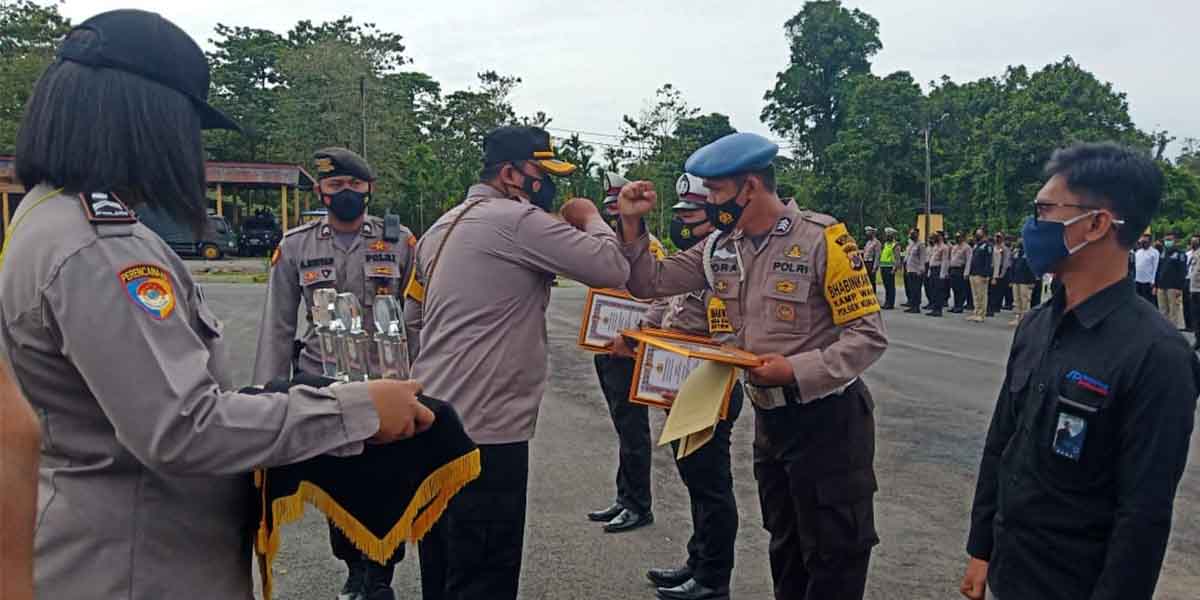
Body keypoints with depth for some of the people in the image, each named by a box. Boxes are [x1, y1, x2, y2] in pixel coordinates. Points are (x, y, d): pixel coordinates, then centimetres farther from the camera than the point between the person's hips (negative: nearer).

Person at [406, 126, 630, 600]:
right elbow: (612, 269, -16)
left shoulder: (443, 227, 15)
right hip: (484, 433, -10)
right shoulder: (517, 220, -14)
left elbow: (413, 319, 22)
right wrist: (590, 218, 2)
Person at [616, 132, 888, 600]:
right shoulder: (718, 247, 2)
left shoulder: (820, 239, -17)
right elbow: (649, 283, 6)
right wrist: (632, 222, -6)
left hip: (826, 418, -6)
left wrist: (797, 370, -26)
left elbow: (869, 336, -17)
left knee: (833, 562, 5)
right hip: (768, 417, 7)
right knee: (785, 552, 22)